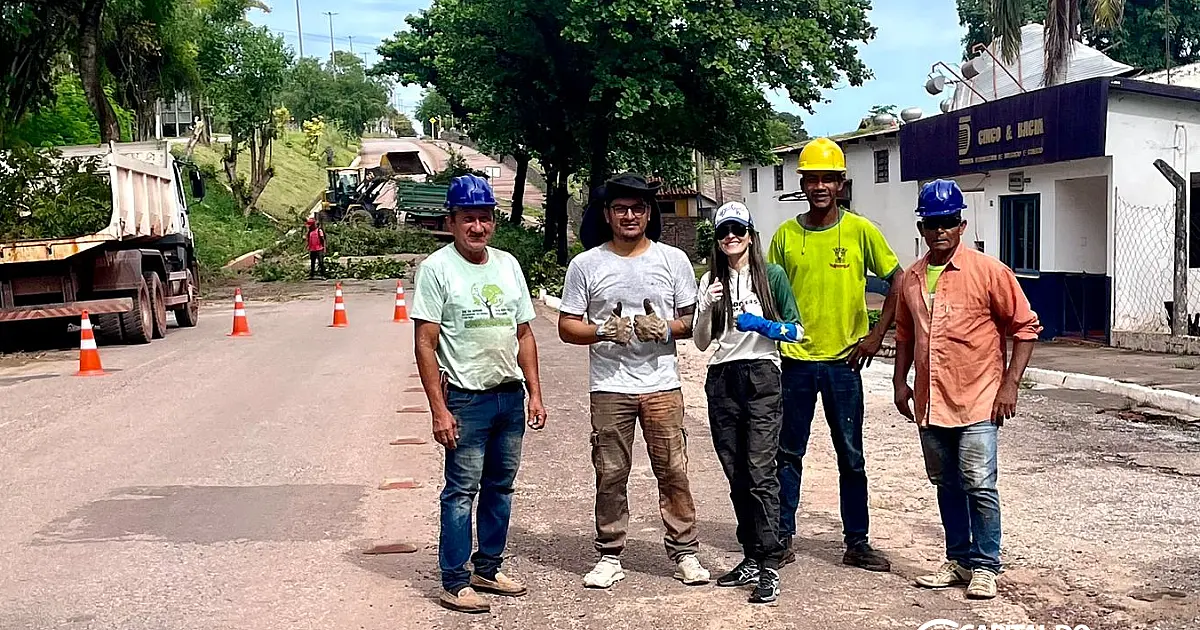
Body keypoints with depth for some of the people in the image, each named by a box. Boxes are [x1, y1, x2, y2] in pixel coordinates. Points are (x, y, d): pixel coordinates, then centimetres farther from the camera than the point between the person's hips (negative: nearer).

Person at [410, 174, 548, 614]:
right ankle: (454, 584, 10)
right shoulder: (437, 268, -7)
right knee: (462, 491, -1)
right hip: (466, 399, -6)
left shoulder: (508, 265, 11)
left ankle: (488, 570, 27)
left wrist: (535, 393, 10)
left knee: (500, 487, 13)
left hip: (510, 395, 6)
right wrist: (439, 408, -16)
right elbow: (425, 344, -10)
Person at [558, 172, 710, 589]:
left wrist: (665, 328, -11)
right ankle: (609, 556, 17)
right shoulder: (586, 265, 4)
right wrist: (603, 331, -14)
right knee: (610, 475, 5)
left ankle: (684, 552, 16)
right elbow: (567, 326, 4)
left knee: (673, 471, 3)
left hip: (662, 385, 0)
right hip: (609, 387, 0)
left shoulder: (673, 260, 7)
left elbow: (693, 320, 9)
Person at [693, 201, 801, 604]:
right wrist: (706, 307, -7)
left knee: (760, 472, -11)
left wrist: (768, 326, -13)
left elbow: (796, 331, 6)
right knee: (737, 476, 7)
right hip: (721, 381, 4)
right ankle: (752, 559, 16)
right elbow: (701, 343, 9)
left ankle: (769, 567, -9)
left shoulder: (772, 276, 4)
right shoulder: (711, 281, 13)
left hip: (761, 378, -4)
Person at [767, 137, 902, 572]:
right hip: (795, 360, 1)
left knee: (851, 457, 8)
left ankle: (857, 542, 19)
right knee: (788, 453, 9)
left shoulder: (860, 231, -3)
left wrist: (877, 334, -5)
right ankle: (783, 537, 20)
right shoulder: (785, 235, 2)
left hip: (843, 360, -1)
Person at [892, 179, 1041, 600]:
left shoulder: (988, 271, -7)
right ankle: (958, 560, 27)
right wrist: (900, 381, 12)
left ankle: (985, 567, 11)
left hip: (977, 402, -5)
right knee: (946, 485, 14)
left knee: (979, 486, -4)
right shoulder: (911, 279, 8)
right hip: (930, 403, 5)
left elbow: (1025, 327, -4)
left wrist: (1010, 383, -10)